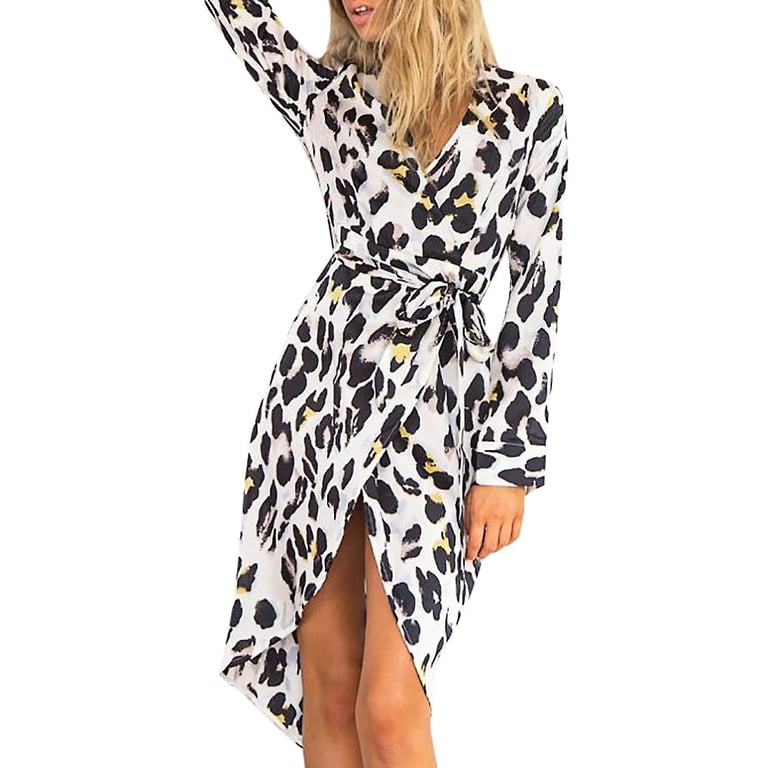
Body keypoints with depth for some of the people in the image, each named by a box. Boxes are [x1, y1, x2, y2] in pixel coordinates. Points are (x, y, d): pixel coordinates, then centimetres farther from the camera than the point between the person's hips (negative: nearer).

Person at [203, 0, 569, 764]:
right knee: (326, 687, 5)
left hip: (434, 401, -3)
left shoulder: (527, 107, 1)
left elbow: (537, 289, -1)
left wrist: (511, 462, -5)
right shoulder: (326, 94, 7)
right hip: (322, 382, 3)